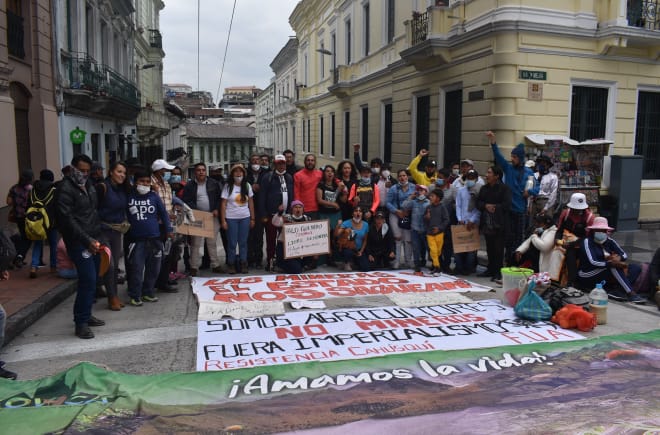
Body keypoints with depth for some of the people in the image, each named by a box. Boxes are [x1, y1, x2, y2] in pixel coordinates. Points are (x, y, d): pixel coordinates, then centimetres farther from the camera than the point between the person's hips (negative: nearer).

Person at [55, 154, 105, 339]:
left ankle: (85, 315, 25)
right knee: (88, 280, -11)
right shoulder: (66, 188, -10)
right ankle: (81, 322, -1)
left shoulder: (89, 186, 15)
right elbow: (67, 219, -17)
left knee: (92, 280, 12)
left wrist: (97, 237, 14)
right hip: (78, 242, -8)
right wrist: (86, 240, -19)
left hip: (93, 240, 8)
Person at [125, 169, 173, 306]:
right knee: (136, 268, -3)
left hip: (155, 238, 2)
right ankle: (135, 295, 8)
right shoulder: (129, 196, 0)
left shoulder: (154, 196, 4)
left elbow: (164, 213, 9)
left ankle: (148, 292, 23)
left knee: (153, 268, 9)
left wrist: (168, 230, 7)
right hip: (137, 239, -2)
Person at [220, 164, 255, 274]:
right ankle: (232, 265, 13)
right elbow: (223, 204, -3)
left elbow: (250, 203, 9)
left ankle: (243, 264, 14)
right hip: (231, 218, -2)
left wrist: (252, 218, 6)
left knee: (243, 242, 6)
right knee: (232, 243, 2)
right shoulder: (228, 187, -2)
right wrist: (223, 220, -8)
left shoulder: (247, 186, 5)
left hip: (245, 218, 2)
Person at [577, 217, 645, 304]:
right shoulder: (587, 241, -11)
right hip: (587, 277, -7)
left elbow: (624, 255, 6)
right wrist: (611, 263, -32)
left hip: (609, 273, 7)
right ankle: (631, 294, -36)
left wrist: (619, 258, -19)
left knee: (636, 268, -7)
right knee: (614, 267, -31)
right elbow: (592, 262, -22)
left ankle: (614, 290, -30)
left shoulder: (609, 241, 8)